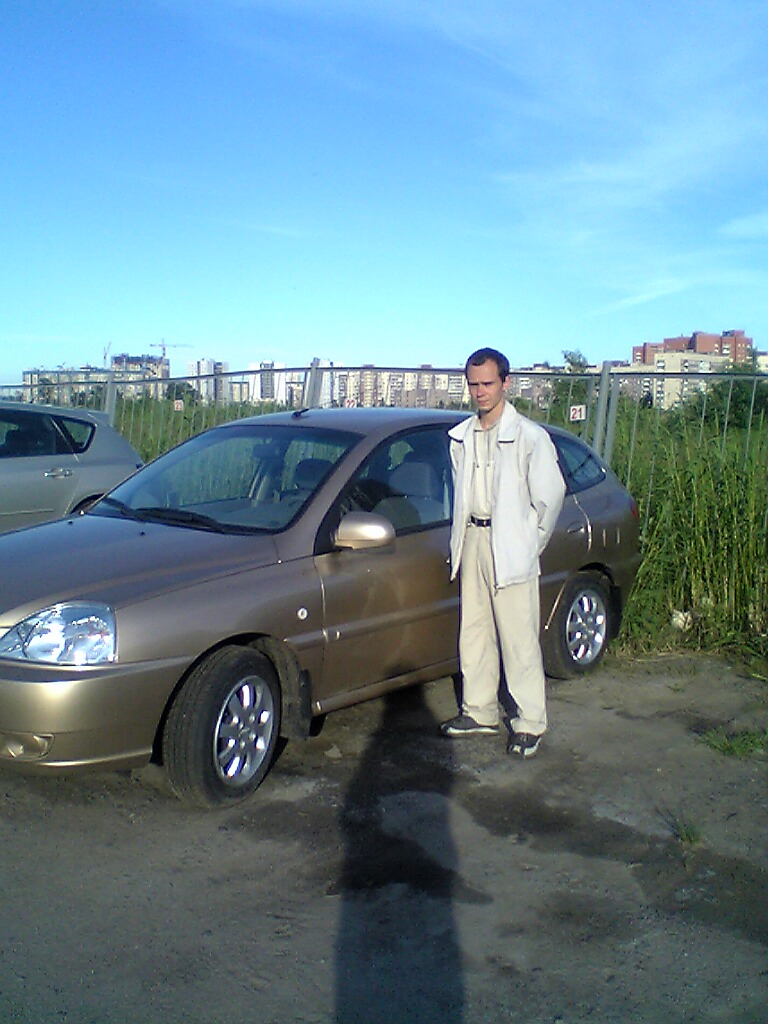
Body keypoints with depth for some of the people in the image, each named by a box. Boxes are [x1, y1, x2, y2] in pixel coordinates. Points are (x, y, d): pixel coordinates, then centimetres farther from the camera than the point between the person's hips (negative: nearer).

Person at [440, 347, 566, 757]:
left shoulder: (529, 436, -9)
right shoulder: (461, 437, 9)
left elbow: (551, 494, -6)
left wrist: (531, 542, -2)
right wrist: (463, 535, 13)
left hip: (510, 548, -6)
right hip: (472, 542, 6)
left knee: (519, 639, -2)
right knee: (474, 632, 12)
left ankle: (530, 723, 8)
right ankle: (479, 712, 25)